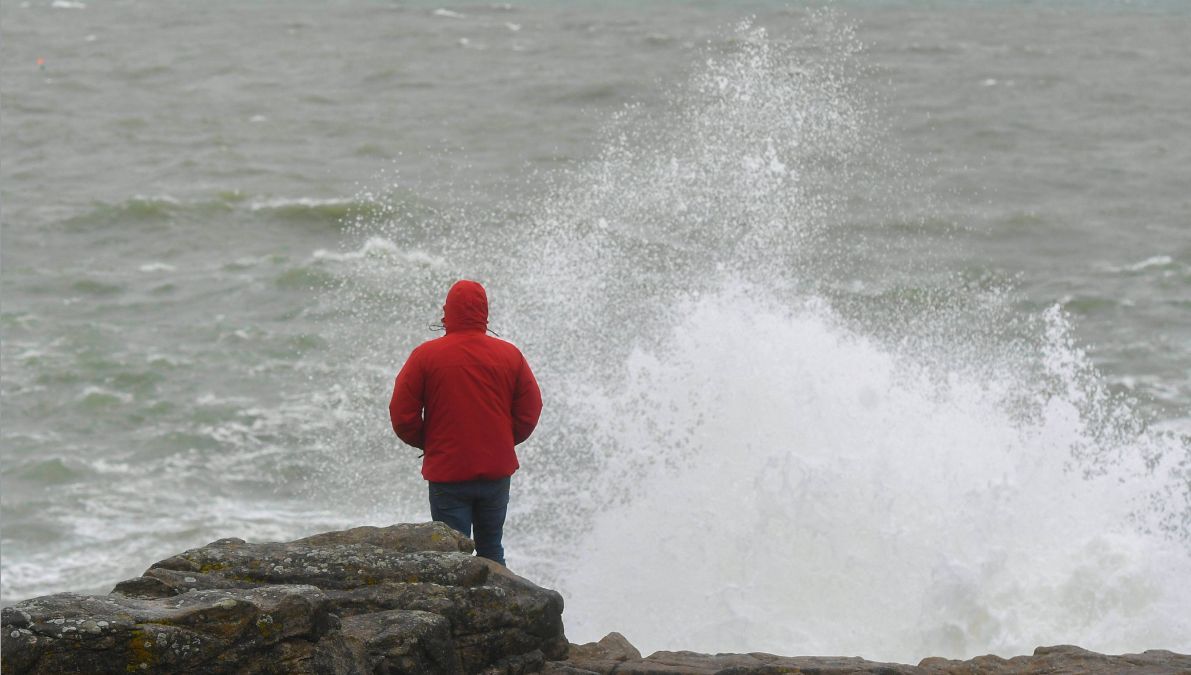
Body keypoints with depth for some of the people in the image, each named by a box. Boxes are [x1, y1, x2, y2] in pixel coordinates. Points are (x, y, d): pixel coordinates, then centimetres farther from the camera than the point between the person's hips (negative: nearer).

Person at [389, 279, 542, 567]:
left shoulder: (426, 355, -8)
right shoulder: (509, 354, -1)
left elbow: (402, 414, -6)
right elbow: (530, 411, 2)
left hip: (447, 474, -3)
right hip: (497, 471, 3)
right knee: (491, 551, 16)